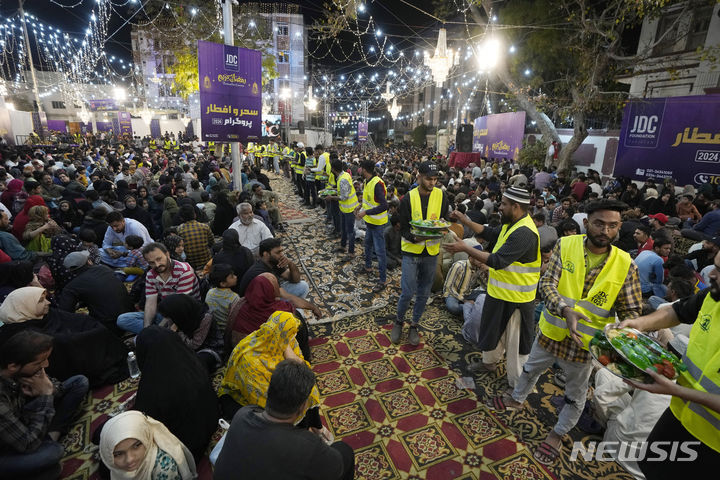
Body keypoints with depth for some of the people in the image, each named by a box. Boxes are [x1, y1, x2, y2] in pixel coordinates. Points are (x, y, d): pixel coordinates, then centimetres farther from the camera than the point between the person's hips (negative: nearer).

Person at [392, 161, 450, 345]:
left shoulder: (441, 196, -2)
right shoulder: (408, 198, -9)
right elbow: (404, 228, -8)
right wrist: (415, 237, -28)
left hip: (431, 252, 3)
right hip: (411, 251, -3)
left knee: (423, 293, 12)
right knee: (408, 292, -2)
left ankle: (414, 325, 32)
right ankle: (399, 321, 25)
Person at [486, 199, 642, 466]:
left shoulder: (625, 265, -11)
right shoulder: (565, 246, -13)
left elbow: (631, 310, -6)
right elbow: (547, 284, -18)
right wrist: (565, 310, -35)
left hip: (585, 343, 0)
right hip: (552, 332, 1)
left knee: (575, 395, 19)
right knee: (531, 370, 25)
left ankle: (557, 434, 45)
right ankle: (517, 399, 54)